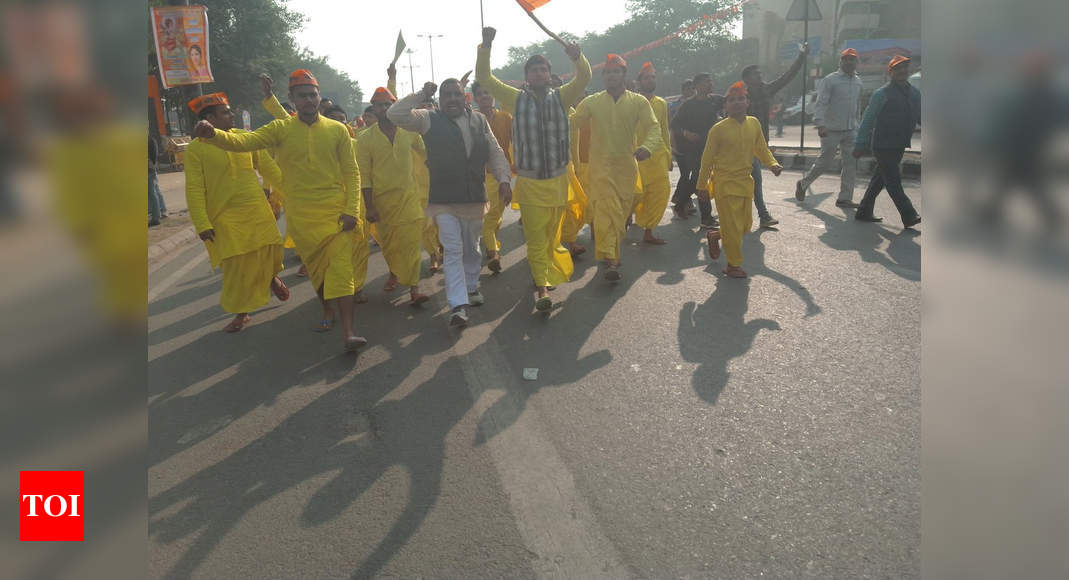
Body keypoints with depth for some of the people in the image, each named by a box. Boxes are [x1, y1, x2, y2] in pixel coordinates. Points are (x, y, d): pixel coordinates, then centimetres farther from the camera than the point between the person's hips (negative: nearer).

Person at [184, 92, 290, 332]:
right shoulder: (196, 148, -5)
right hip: (224, 218, -2)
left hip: (257, 212, 3)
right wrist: (202, 224, -11)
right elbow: (194, 190, -6)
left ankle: (272, 277, 38)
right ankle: (241, 313, 18)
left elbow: (268, 167, 15)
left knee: (269, 255, 2)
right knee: (236, 267, 1)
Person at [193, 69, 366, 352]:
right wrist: (212, 134, -33)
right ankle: (327, 309, 39)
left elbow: (352, 172, 2)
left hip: (335, 211, -1)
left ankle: (348, 332, -14)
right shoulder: (281, 129, 2)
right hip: (300, 214, 2)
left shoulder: (337, 130, 2)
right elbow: (242, 141, -12)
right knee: (315, 267, 14)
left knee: (340, 268, -10)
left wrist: (351, 210, -8)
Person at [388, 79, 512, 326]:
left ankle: (471, 287, 38)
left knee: (471, 248, 17)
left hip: (475, 197, 3)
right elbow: (395, 114, -10)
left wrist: (504, 179, -2)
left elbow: (495, 152, 9)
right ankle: (459, 304, -7)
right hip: (444, 200, -3)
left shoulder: (479, 120, 8)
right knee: (453, 250, -7)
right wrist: (422, 95, -9)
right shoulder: (429, 119, -1)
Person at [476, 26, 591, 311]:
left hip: (558, 180, 2)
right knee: (535, 238, -7)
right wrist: (486, 46, -15)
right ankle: (543, 288, -6)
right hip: (529, 182, -2)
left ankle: (549, 273, 36)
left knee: (552, 235, 16)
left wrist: (577, 57, -29)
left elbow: (584, 78, -9)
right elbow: (484, 78, -2)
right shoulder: (516, 99, 3)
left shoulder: (561, 97, 5)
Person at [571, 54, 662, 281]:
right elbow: (572, 123, 2)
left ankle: (611, 254, 29)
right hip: (601, 166, -2)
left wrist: (647, 147, -26)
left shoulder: (639, 102, 3)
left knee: (622, 213, 11)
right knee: (607, 211, -15)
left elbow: (653, 128, -6)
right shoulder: (591, 102, 4)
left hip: (627, 166, 2)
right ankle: (610, 259, -15)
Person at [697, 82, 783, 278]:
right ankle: (733, 265, 11)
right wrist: (702, 185, -1)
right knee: (732, 227, -4)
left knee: (746, 225, 12)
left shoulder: (754, 123, 4)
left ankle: (715, 235, 37)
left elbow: (761, 149, 14)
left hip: (746, 182, 6)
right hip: (725, 183, -6)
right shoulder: (718, 129, -9)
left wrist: (772, 164, -5)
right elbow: (707, 159, -3)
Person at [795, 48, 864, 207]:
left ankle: (845, 198, 2)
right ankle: (803, 184, 24)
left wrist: (856, 124, 21)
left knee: (851, 163, -2)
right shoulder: (831, 80, -6)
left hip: (851, 130, 5)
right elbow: (820, 103, -13)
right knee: (824, 162, 2)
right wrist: (820, 124, -25)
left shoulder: (858, 83, 14)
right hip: (832, 129, -5)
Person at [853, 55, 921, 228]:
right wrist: (860, 145, -7)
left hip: (900, 146, 7)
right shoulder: (882, 94, -6)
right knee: (893, 181, -8)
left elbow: (920, 116, 17)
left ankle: (864, 212, 22)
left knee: (880, 179, 13)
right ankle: (909, 216, -9)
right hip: (883, 146, -7)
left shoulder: (914, 93, 13)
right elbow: (868, 119, -5)